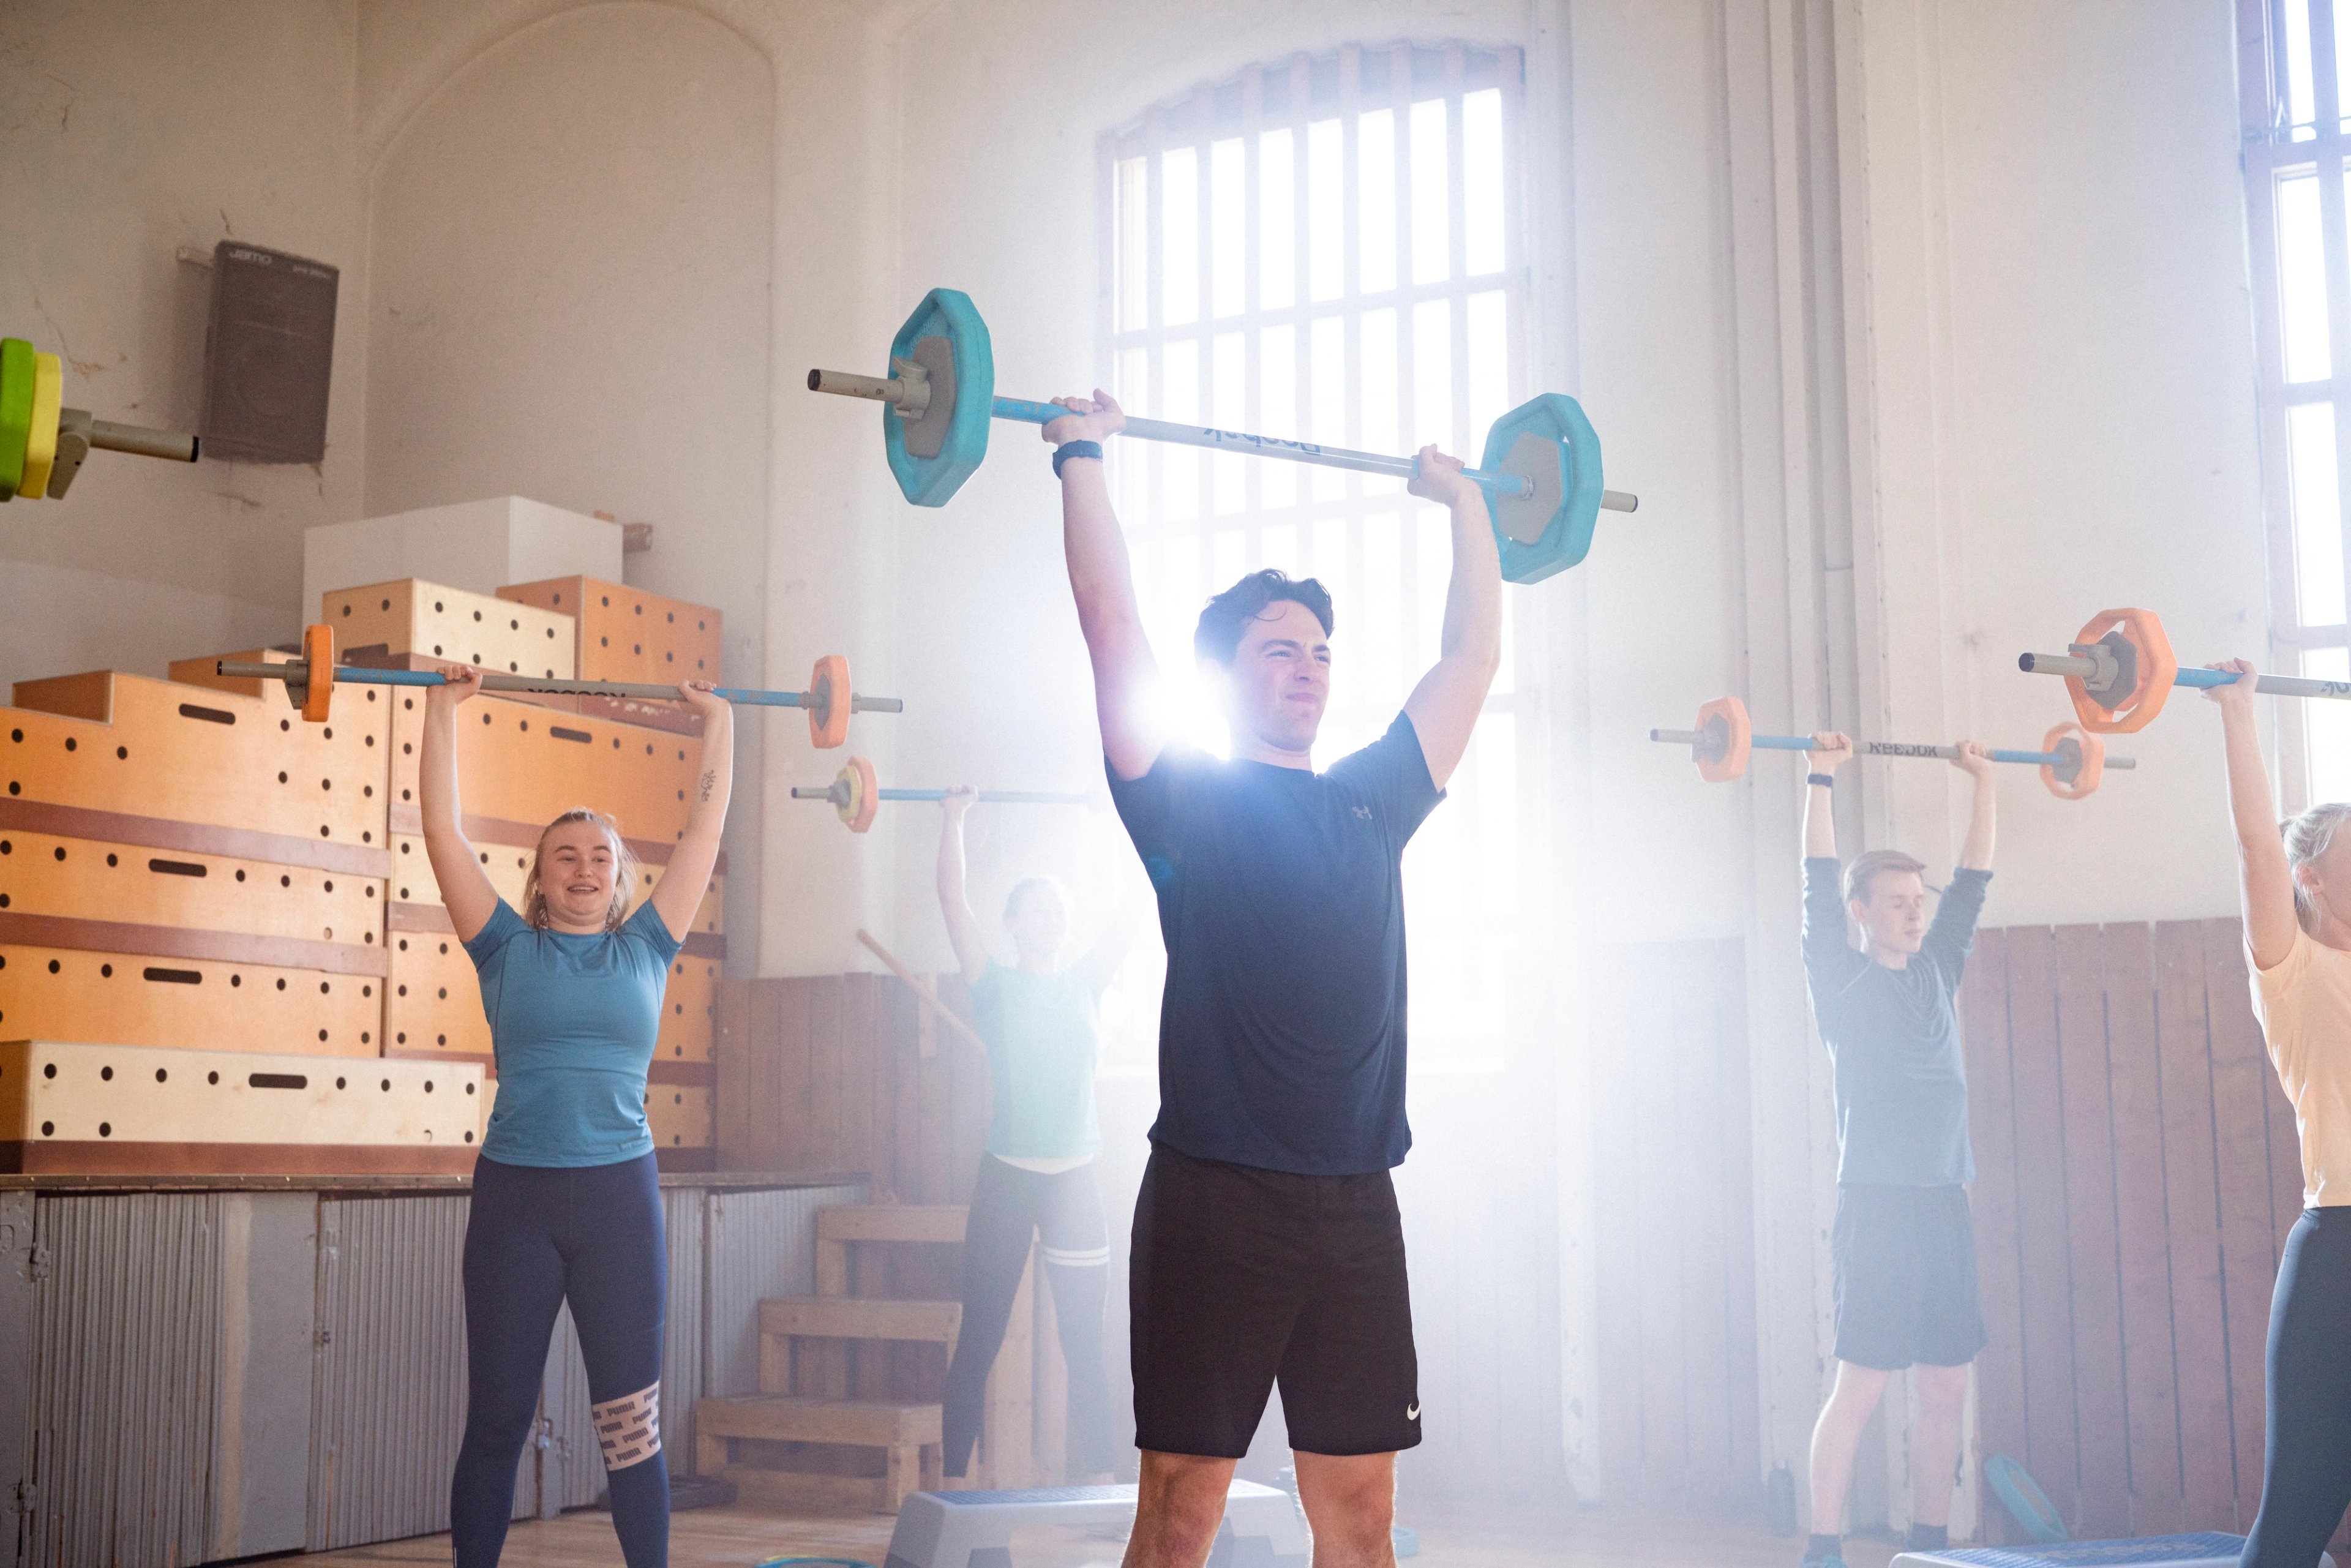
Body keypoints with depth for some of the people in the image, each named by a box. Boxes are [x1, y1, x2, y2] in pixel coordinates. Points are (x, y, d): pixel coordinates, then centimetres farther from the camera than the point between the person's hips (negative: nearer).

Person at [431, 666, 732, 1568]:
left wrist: (719, 724, 14)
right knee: (497, 1420, 7)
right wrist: (444, 711, 4)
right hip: (515, 1195, -1)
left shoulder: (645, 948, 9)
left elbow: (703, 830, 12)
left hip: (619, 1195, 1)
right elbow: (443, 830, 3)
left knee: (632, 1418, 4)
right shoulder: (509, 948, 5)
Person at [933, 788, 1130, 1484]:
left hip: (1074, 1179, 3)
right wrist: (954, 820, -3)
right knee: (979, 1339, 3)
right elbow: (952, 901, -4)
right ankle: (955, 1481, 9)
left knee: (1085, 1342, 4)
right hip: (1007, 1176, -3)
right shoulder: (996, 987, 0)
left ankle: (1099, 1484, 8)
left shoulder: (1084, 984, 8)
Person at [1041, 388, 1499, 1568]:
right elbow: (1111, 624, -4)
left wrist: (1465, 504, 29)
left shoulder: (1373, 803, 15)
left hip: (1354, 1202, 5)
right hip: (1215, 1195, -5)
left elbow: (1474, 652, 22)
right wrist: (1082, 457, 1)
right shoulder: (1185, 800, 2)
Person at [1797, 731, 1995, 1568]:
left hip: (1946, 1208, 6)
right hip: (1878, 1207, -6)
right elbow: (1817, 882, -8)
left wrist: (1983, 783, 19)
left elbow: (1974, 880, 19)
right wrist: (1822, 780, -12)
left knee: (1946, 1388, 7)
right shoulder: (1841, 980, 0)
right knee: (1859, 1386, -6)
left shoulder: (1936, 974, 15)